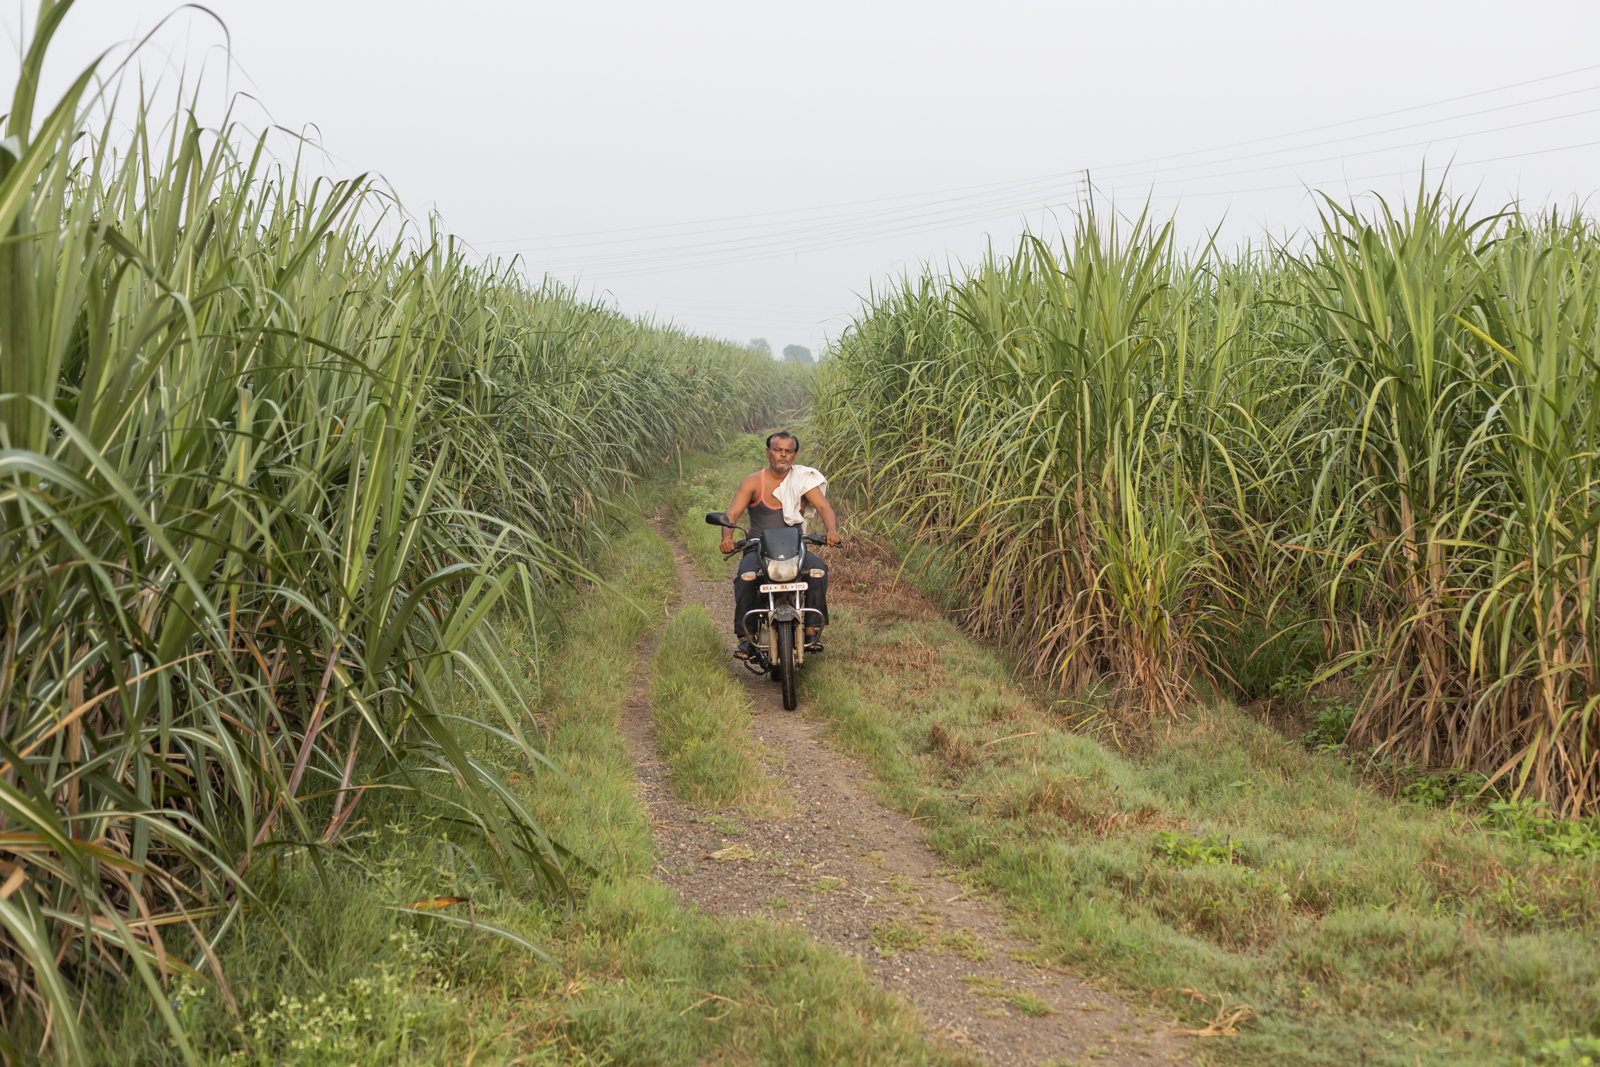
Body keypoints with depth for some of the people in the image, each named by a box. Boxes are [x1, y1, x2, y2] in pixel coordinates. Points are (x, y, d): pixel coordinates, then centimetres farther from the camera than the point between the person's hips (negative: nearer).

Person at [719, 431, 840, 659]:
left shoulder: (803, 480, 5)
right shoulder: (753, 482, 1)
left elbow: (823, 506, -8)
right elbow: (732, 514, -9)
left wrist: (832, 530, -31)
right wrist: (727, 537, -32)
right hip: (758, 549, -1)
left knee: (818, 569, -30)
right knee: (746, 577, -33)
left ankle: (810, 631, -23)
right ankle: (746, 636, -23)